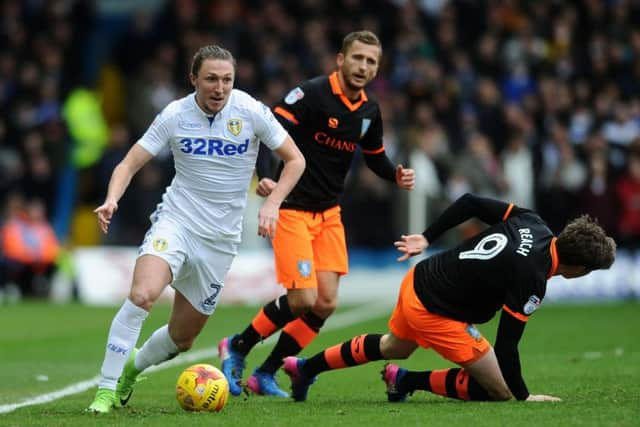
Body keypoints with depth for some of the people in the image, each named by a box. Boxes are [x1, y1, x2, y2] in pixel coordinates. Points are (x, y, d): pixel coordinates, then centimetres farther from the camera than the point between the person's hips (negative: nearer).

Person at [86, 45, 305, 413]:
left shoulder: (251, 112, -8)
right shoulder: (175, 116, -8)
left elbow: (295, 160, 1)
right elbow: (129, 165, -5)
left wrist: (272, 203, -14)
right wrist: (112, 200, -25)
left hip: (221, 238, 2)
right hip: (176, 220, -2)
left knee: (182, 338, 7)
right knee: (142, 296, -30)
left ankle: (133, 365, 39)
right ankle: (107, 389, -20)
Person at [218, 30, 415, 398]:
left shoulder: (370, 111, 6)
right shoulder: (312, 94, -16)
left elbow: (375, 157, 21)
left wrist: (397, 175, 1)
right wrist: (263, 177, -35)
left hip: (329, 214, 7)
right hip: (293, 210, -7)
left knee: (327, 303, -1)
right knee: (303, 300, -13)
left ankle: (266, 375, 12)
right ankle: (236, 349, 10)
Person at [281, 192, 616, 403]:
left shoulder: (529, 221, -7)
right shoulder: (531, 282, -28)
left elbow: (470, 202, 1)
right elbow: (506, 347, -25)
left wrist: (428, 237, 13)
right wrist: (524, 397, -13)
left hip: (417, 280, 9)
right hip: (434, 313, -9)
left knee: (393, 348, 38)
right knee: (499, 391, -3)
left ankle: (304, 368, 49)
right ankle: (407, 381, 7)